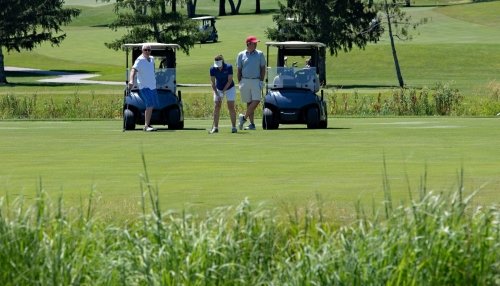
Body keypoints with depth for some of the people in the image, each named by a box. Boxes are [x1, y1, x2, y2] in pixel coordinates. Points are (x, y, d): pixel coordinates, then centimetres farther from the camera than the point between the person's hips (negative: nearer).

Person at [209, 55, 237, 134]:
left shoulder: (229, 67, -25)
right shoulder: (212, 69, -19)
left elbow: (230, 81, -20)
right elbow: (213, 83, -14)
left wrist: (223, 91, -25)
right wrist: (217, 94, -22)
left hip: (229, 88, -2)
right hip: (218, 89, 2)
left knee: (231, 106, -8)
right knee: (217, 106, -6)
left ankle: (234, 127, -4)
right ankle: (215, 127, -4)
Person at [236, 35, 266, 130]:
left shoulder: (260, 54, 6)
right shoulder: (241, 55, 7)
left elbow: (263, 68, 7)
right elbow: (239, 70, 10)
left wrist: (261, 81, -3)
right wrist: (239, 83, 3)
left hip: (256, 81, 0)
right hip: (245, 81, 0)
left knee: (256, 101, -15)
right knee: (249, 103, 3)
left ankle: (244, 117, -1)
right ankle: (252, 124, 6)